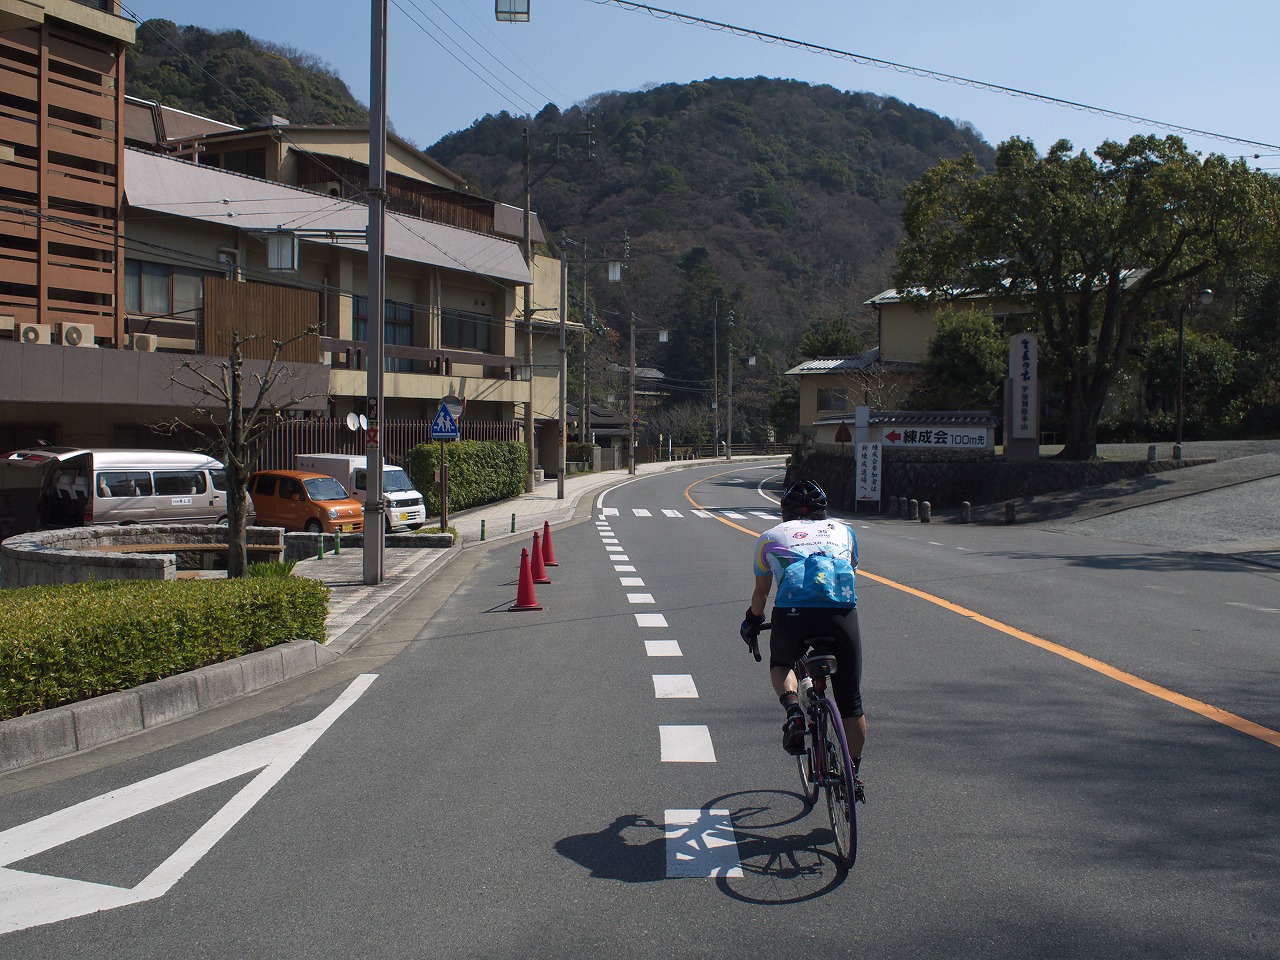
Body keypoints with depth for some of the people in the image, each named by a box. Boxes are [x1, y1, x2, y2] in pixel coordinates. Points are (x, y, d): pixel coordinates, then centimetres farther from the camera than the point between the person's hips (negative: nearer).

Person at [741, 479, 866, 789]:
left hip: (792, 613, -1)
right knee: (851, 701, 17)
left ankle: (793, 710, 2)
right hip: (842, 611, 1)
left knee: (781, 664, 30)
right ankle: (853, 773, 23)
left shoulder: (771, 536, 27)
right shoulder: (843, 531, 30)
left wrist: (752, 621, 53)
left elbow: (761, 592, 35)